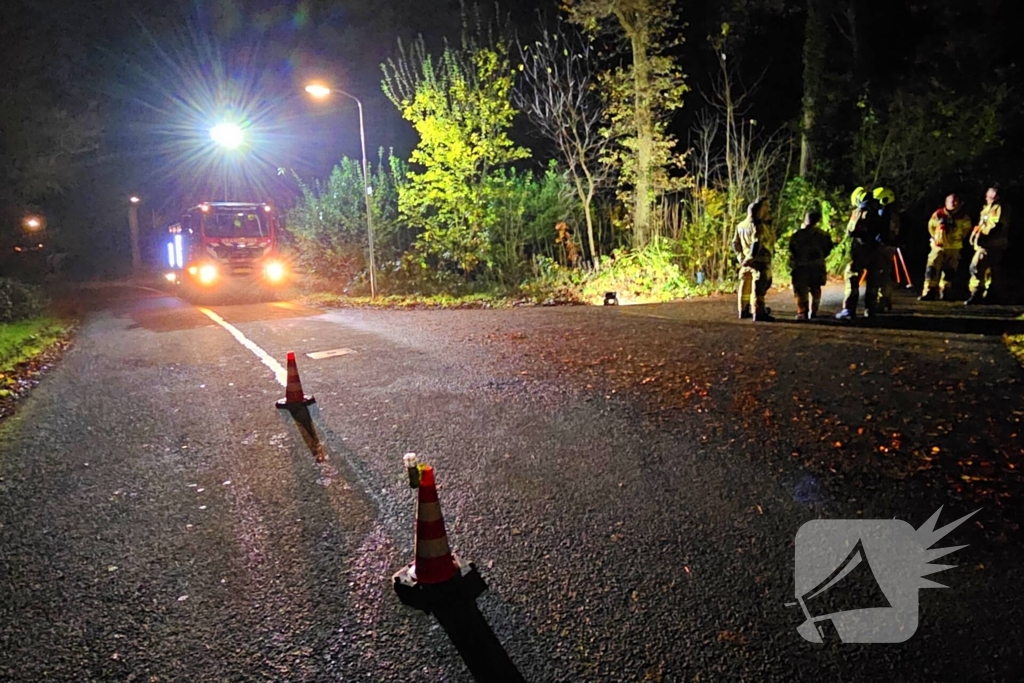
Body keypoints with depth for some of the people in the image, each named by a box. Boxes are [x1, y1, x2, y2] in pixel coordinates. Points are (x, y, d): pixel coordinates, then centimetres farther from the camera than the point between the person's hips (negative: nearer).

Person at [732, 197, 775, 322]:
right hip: (760, 261, -9)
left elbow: (735, 243, 15)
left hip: (747, 262, 9)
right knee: (759, 288, -7)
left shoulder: (741, 226, 12)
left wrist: (741, 257, 13)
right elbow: (756, 243, -26)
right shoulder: (759, 226, -14)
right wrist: (751, 258, -22)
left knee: (745, 287, 15)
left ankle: (744, 311, 23)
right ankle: (758, 313, -7)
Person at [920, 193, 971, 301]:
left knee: (950, 271, 5)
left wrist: (958, 238, 12)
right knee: (932, 268, -10)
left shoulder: (963, 217, -4)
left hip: (954, 247, 1)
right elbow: (931, 226, 10)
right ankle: (929, 292, -8)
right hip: (939, 246, -1)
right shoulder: (938, 215, -8)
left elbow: (967, 228, 14)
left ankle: (945, 292, 15)